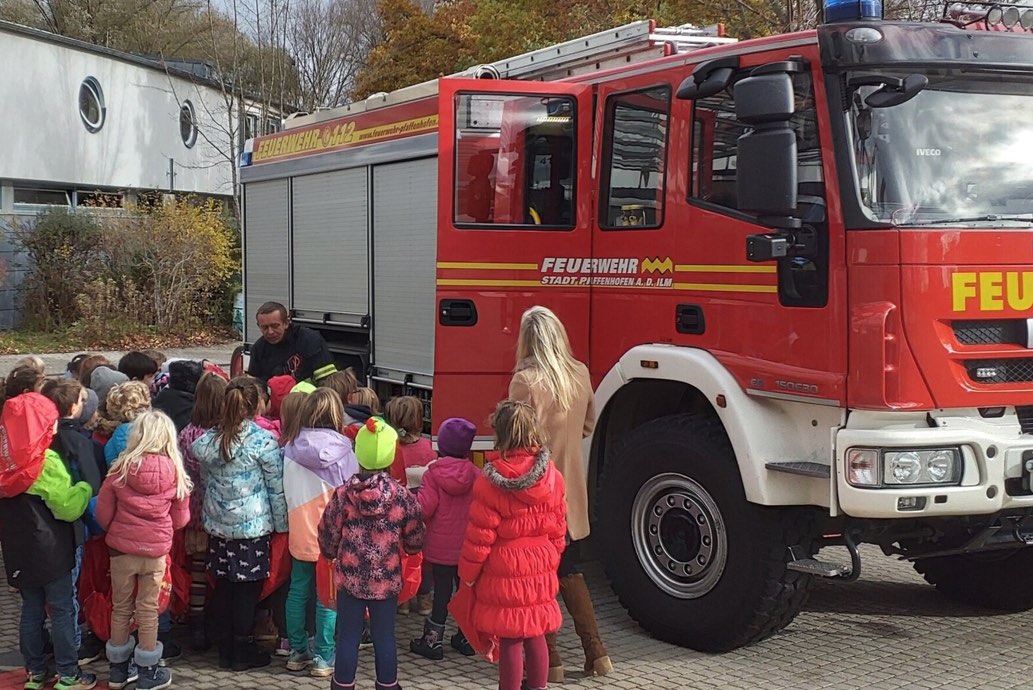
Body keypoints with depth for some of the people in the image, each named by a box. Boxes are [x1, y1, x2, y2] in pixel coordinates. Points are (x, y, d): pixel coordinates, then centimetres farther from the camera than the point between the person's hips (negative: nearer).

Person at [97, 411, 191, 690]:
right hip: (156, 551, 0)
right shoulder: (175, 472, -10)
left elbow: (103, 513, -2)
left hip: (121, 548, 0)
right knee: (148, 610, 10)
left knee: (121, 608, 15)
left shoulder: (120, 470, -12)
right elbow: (180, 519, 0)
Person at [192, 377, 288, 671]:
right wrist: (282, 524, 2)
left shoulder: (206, 441, 0)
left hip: (218, 525, 4)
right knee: (248, 588, 5)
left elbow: (206, 481, 12)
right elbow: (276, 488, -7)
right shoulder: (264, 441, -13)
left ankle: (226, 649, 21)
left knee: (223, 586, 13)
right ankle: (242, 652, 12)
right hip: (254, 525, -4)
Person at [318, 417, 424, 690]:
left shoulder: (342, 495, -11)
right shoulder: (403, 497, -11)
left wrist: (330, 555, 19)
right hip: (387, 579, 0)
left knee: (348, 637, 10)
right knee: (385, 638, 11)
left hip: (350, 578, 0)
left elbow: (328, 537, -1)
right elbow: (414, 542, -1)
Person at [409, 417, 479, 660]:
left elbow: (424, 508, -16)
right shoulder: (475, 474, -5)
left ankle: (433, 639, 10)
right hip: (468, 546, 2)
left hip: (440, 546, -2)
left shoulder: (433, 473, -11)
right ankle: (466, 638, 21)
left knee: (442, 591, 5)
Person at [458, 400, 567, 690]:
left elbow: (480, 536, -12)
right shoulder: (552, 476, -3)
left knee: (510, 641, 3)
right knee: (536, 636, 16)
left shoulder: (490, 482, -17)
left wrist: (467, 574, 1)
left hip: (503, 573, -5)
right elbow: (558, 528, 7)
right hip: (540, 571, 5)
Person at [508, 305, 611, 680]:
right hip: (572, 490, 6)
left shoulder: (526, 381, -18)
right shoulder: (580, 374, 1)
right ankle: (596, 653, 18)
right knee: (569, 571, 19)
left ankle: (549, 660, 11)